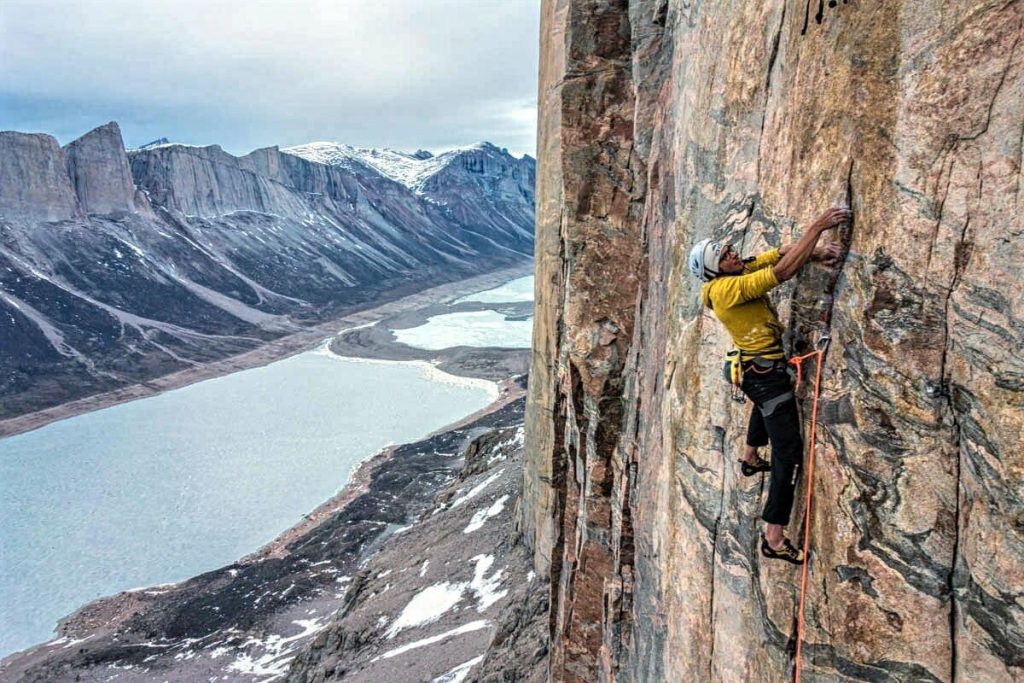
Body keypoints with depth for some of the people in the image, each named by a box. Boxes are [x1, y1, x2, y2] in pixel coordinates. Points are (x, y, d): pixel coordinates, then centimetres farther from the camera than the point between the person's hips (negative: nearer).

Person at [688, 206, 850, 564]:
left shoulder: (739, 270, 0)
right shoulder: (728, 289, -27)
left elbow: (782, 252, -3)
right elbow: (784, 271, -34)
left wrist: (815, 251, -22)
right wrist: (818, 226, -32)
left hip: (754, 366, 11)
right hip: (767, 372, -10)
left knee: (765, 407, 41)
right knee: (789, 450, -9)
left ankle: (750, 459, 64)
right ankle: (774, 537, -7)